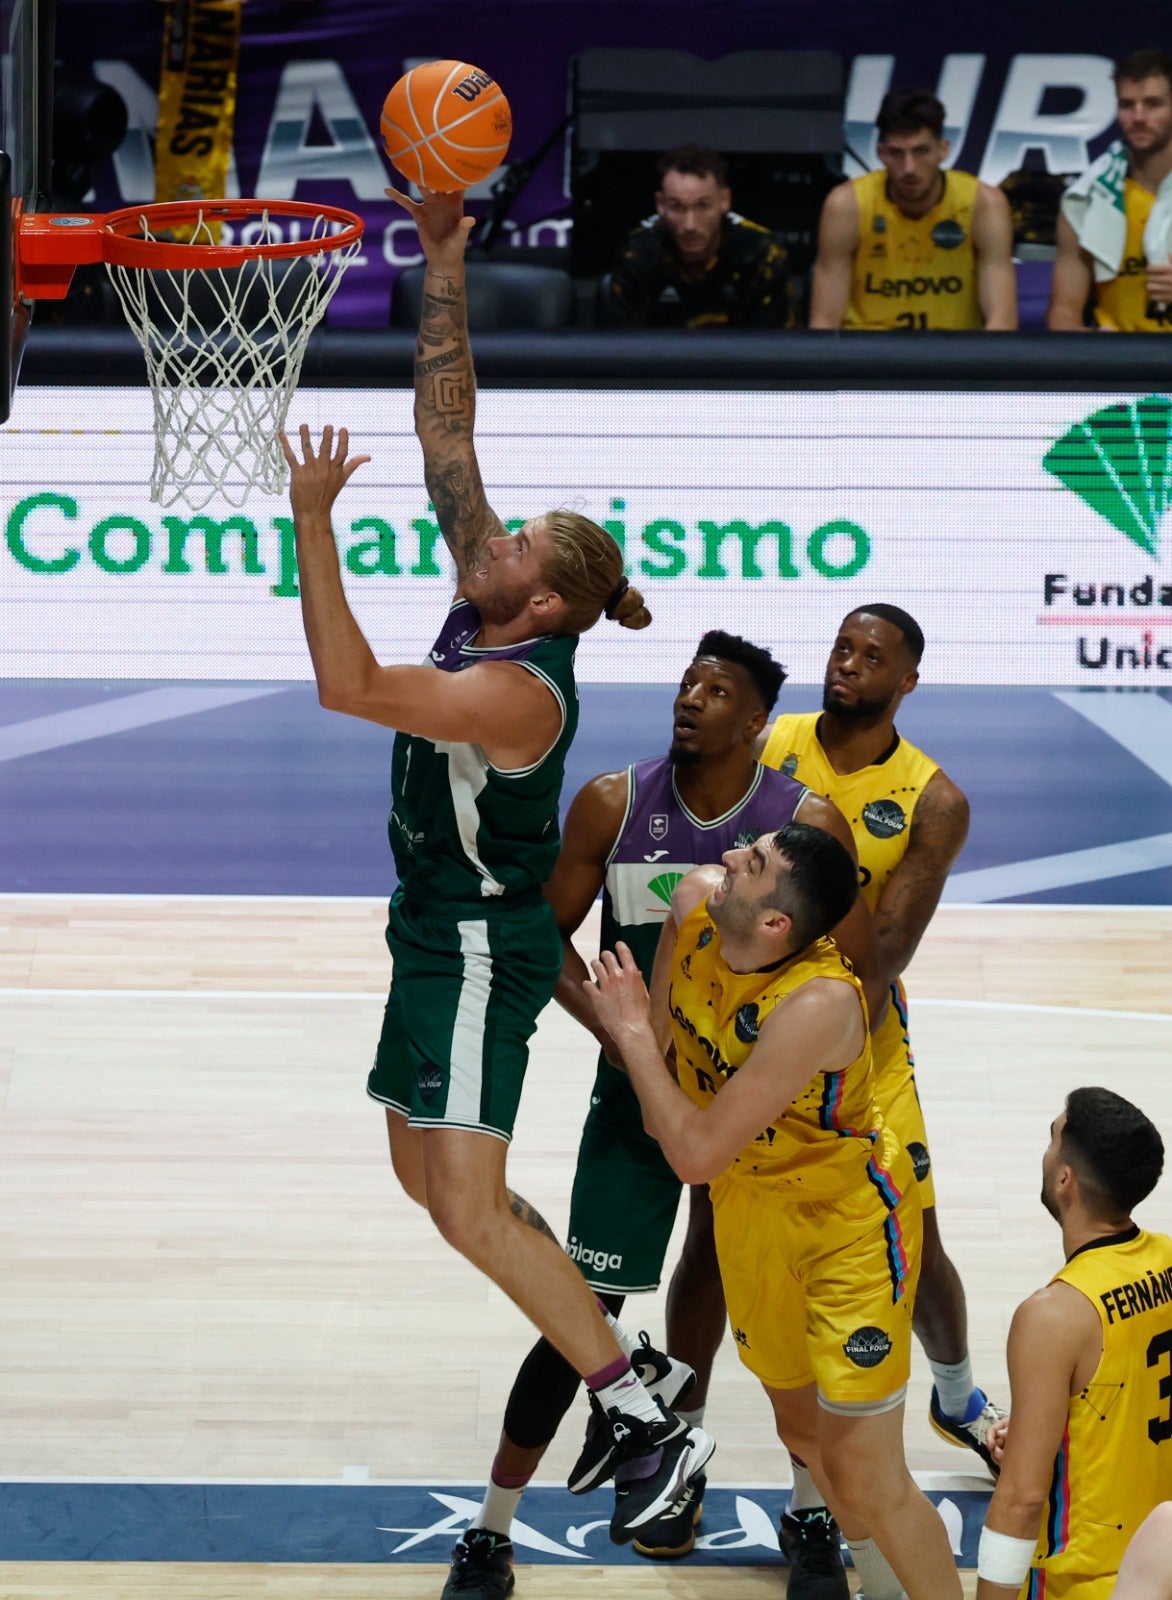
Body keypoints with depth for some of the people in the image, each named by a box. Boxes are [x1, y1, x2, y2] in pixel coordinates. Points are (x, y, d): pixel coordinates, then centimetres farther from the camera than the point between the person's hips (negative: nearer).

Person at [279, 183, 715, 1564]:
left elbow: (347, 685, -35)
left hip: (481, 948, -10)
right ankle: (589, 1340, 30)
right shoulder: (482, 604, -1)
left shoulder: (518, 690, -25)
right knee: (425, 1176, 17)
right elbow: (446, 427, 1)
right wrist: (443, 267, -4)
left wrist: (312, 519, -35)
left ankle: (652, 1426, -11)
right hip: (442, 934, 10)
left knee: (471, 1208, -13)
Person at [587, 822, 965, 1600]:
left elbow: (698, 1155, -35)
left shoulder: (820, 1003, -38)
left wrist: (632, 1033, -27)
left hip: (850, 1222, -8)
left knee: (865, 1478, -8)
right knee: (802, 1428, 24)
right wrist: (653, 1087, 11)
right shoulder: (695, 902, -18)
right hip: (750, 1204, 8)